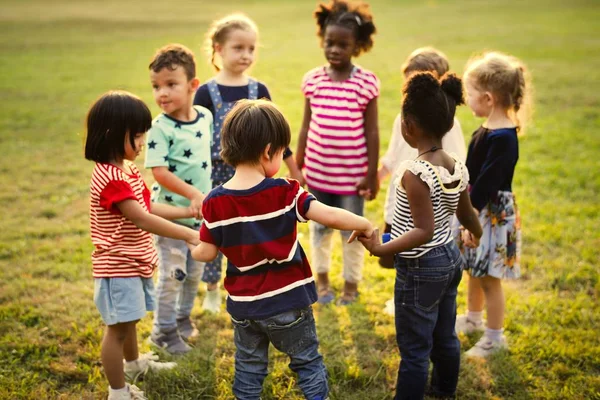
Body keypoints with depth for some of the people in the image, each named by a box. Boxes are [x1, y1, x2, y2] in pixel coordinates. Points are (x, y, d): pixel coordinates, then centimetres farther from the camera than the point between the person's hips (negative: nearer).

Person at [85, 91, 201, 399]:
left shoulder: (128, 169, 6)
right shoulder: (110, 179, -26)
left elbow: (148, 208, 15)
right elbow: (142, 219, -30)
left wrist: (188, 212, 10)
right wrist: (188, 235, -30)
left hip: (134, 262, 10)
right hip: (118, 266, -10)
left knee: (129, 319, 28)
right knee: (118, 327, 1)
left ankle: (134, 363, 50)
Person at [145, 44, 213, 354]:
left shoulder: (205, 117, -1)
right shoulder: (161, 128, -20)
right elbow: (159, 172, -24)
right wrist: (192, 194, -33)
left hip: (200, 212, 6)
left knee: (195, 271, 19)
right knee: (173, 273, 3)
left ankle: (183, 316, 41)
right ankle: (163, 330, 21)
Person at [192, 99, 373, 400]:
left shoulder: (215, 203, -9)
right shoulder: (285, 193, -17)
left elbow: (207, 253, -4)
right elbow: (331, 217, -22)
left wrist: (192, 249, 19)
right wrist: (364, 225, -4)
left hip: (244, 304, 3)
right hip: (288, 301, -2)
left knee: (249, 367, 20)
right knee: (308, 363, 16)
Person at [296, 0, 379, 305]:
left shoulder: (367, 82, -10)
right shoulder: (312, 79, -2)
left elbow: (372, 132, -6)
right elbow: (306, 127, 5)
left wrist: (372, 174, -6)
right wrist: (296, 168, 7)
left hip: (352, 173, -3)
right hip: (318, 171, 3)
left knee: (351, 231, 11)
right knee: (319, 228, 17)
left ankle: (351, 284, 29)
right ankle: (322, 280, 36)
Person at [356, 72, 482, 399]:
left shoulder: (415, 172, -26)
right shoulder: (457, 167, -2)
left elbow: (425, 231, -28)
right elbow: (467, 215, 12)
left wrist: (380, 249, -32)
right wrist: (476, 235, 33)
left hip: (421, 268, -8)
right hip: (451, 258, 8)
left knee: (414, 348, 5)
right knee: (445, 335, 26)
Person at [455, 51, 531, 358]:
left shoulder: (503, 139, -25)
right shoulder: (487, 130, 4)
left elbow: (487, 183, -26)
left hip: (492, 214, -9)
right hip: (476, 208, 9)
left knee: (489, 278, 3)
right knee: (475, 271, 24)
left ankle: (495, 337, 18)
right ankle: (473, 318, 43)